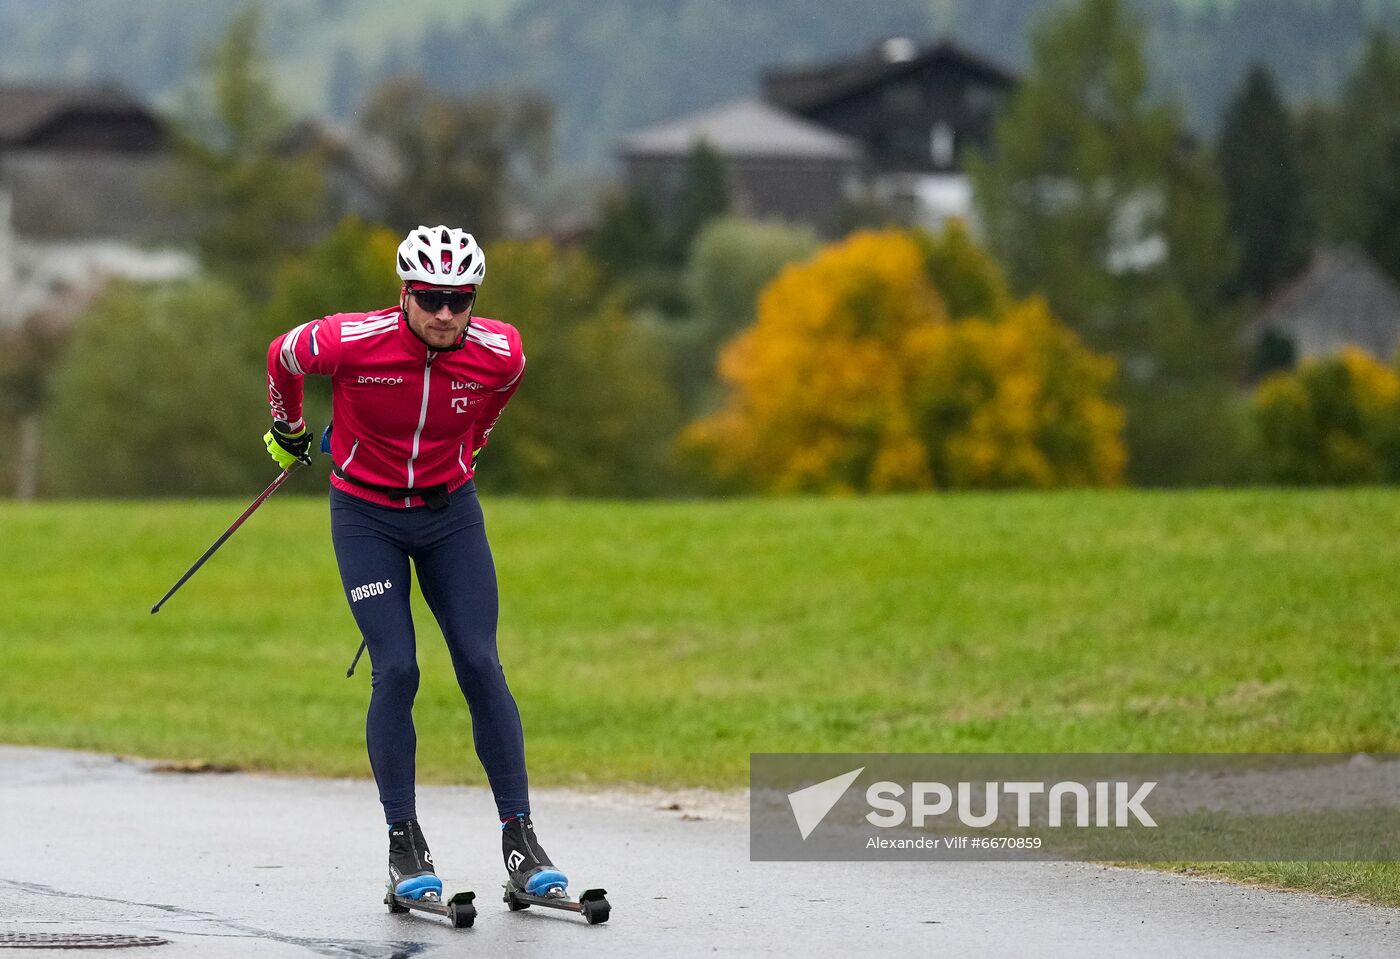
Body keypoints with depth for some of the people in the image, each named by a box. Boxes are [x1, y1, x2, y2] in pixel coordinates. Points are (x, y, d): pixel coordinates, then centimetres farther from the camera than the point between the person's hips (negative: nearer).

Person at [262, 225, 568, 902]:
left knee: (480, 667, -7)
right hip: (367, 517, -2)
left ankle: (519, 839, -2)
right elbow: (283, 357, -1)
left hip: (450, 513, 2)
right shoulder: (349, 341, -25)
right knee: (396, 672, -12)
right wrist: (289, 430, 16)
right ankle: (404, 844, -1)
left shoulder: (500, 353, -17)